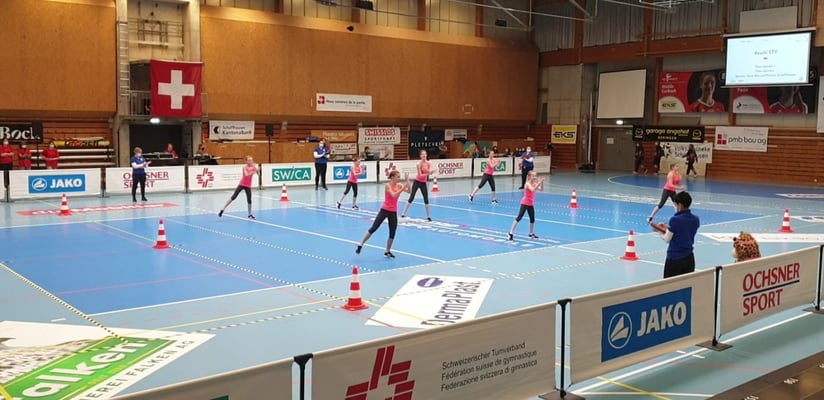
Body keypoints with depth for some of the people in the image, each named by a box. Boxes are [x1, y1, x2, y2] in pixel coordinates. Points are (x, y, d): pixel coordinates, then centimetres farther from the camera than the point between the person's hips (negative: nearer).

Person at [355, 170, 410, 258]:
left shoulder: (399, 185, 3)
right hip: (385, 210, -5)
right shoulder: (388, 185, -12)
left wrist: (407, 181, -19)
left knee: (392, 233, 5)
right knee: (373, 228, -8)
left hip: (393, 212, 5)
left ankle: (387, 252, 19)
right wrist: (403, 188, -30)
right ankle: (360, 245, 2)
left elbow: (409, 191, -10)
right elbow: (394, 195, -26)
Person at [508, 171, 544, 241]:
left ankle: (531, 233, 27)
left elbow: (541, 189, -8)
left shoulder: (534, 184, 5)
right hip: (525, 203, -7)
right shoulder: (527, 184, -15)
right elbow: (532, 190, -34)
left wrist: (542, 182, -22)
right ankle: (511, 232, -9)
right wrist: (539, 183, -38)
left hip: (531, 204, 7)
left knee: (532, 219, 12)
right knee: (519, 217, -11)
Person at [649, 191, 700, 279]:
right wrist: (667, 228, 16)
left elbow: (667, 239, -9)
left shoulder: (675, 220, -18)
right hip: (689, 258, 6)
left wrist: (659, 230, 7)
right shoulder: (695, 219, 2)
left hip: (674, 258, -6)